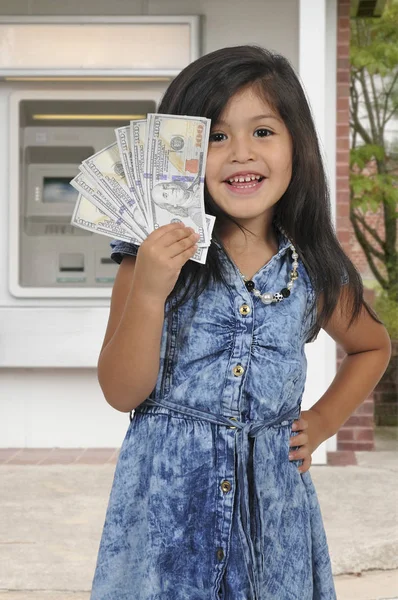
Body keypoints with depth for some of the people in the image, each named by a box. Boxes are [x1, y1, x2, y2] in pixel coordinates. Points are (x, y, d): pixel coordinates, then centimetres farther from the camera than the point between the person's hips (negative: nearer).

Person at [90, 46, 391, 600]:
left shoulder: (314, 273, 0)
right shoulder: (155, 255, -7)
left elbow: (372, 347, 19)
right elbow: (122, 393, -10)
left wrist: (323, 422, 6)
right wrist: (148, 292, -23)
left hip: (272, 497, 2)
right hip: (166, 497, -2)